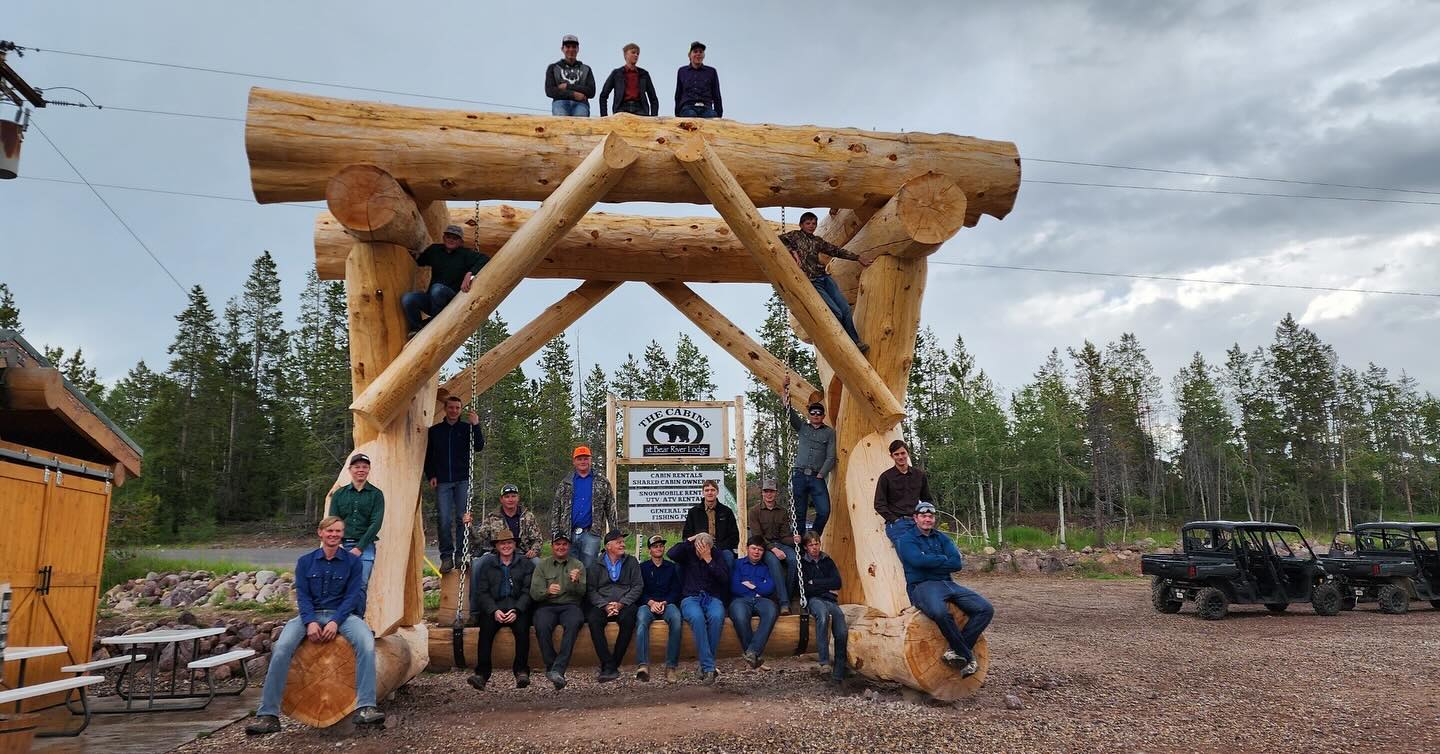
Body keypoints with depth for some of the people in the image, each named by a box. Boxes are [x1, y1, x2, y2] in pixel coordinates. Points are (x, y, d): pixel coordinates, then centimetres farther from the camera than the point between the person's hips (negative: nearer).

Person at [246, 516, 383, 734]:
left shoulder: (352, 561, 5)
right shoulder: (305, 561, 10)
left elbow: (352, 595, -1)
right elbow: (302, 595, 2)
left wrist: (336, 622, -17)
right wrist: (310, 622, -16)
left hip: (342, 614, -1)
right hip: (311, 614, 1)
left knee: (366, 644, -32)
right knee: (281, 648, -28)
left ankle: (365, 707, -30)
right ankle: (268, 714, -20)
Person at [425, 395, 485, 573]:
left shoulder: (467, 428, 9)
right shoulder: (435, 431, 13)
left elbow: (479, 447, -4)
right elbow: (428, 456, 15)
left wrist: (476, 425, -14)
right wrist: (431, 476, 2)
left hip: (463, 480, -1)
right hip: (442, 482, 1)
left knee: (462, 518, -4)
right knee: (444, 520, -7)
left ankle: (461, 556, 0)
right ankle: (446, 556, -1)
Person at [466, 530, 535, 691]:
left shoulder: (526, 564, 14)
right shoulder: (487, 565, 18)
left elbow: (528, 591, 3)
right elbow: (482, 592, 7)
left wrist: (516, 610, -15)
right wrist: (494, 611, -12)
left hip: (518, 608, -1)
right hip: (494, 608, 1)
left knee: (522, 627, -32)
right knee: (486, 627, -30)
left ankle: (521, 671, -28)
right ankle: (482, 673, -32)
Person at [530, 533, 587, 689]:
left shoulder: (578, 565, 15)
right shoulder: (542, 565, 14)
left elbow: (583, 592, 4)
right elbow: (534, 593, 4)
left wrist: (577, 582, -18)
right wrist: (547, 591, -18)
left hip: (570, 605, 0)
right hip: (546, 606, 0)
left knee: (573, 623, -34)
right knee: (542, 626, -33)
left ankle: (557, 670, -35)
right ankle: (551, 667, -17)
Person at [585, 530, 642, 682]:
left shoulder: (631, 562, 14)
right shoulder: (597, 565, 13)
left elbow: (638, 586, 4)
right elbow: (590, 589, 3)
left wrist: (621, 603, -10)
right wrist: (605, 605, -13)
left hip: (625, 605, 0)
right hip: (602, 605, 1)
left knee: (628, 618, -34)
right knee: (593, 619, -31)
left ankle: (611, 666, -25)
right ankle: (609, 666, -30)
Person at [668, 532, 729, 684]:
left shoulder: (717, 558, 11)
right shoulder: (688, 553, 8)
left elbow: (724, 579, -4)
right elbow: (671, 554, -13)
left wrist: (709, 560, -9)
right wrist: (689, 540, -6)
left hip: (712, 598, 1)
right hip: (690, 598, -1)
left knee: (717, 616, -36)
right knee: (697, 617, -37)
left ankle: (705, 665, -24)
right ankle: (709, 667, -36)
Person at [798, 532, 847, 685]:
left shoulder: (827, 561, 21)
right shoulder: (802, 563, 11)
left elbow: (837, 582, 6)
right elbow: (805, 588, -2)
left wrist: (814, 582, 1)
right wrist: (827, 588, 2)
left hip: (830, 600, 3)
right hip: (813, 600, -3)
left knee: (842, 631, -24)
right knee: (822, 611, -39)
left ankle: (838, 673, -20)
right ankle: (825, 661, -39)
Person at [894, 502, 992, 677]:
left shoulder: (941, 538, 19)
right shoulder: (907, 539, 5)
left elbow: (958, 563, 3)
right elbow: (918, 560, -16)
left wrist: (931, 563, -7)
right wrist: (945, 560, -3)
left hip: (947, 584, 6)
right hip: (921, 585, -6)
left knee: (986, 609, -12)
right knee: (940, 612, -39)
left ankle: (958, 650, -13)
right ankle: (968, 655, -18)